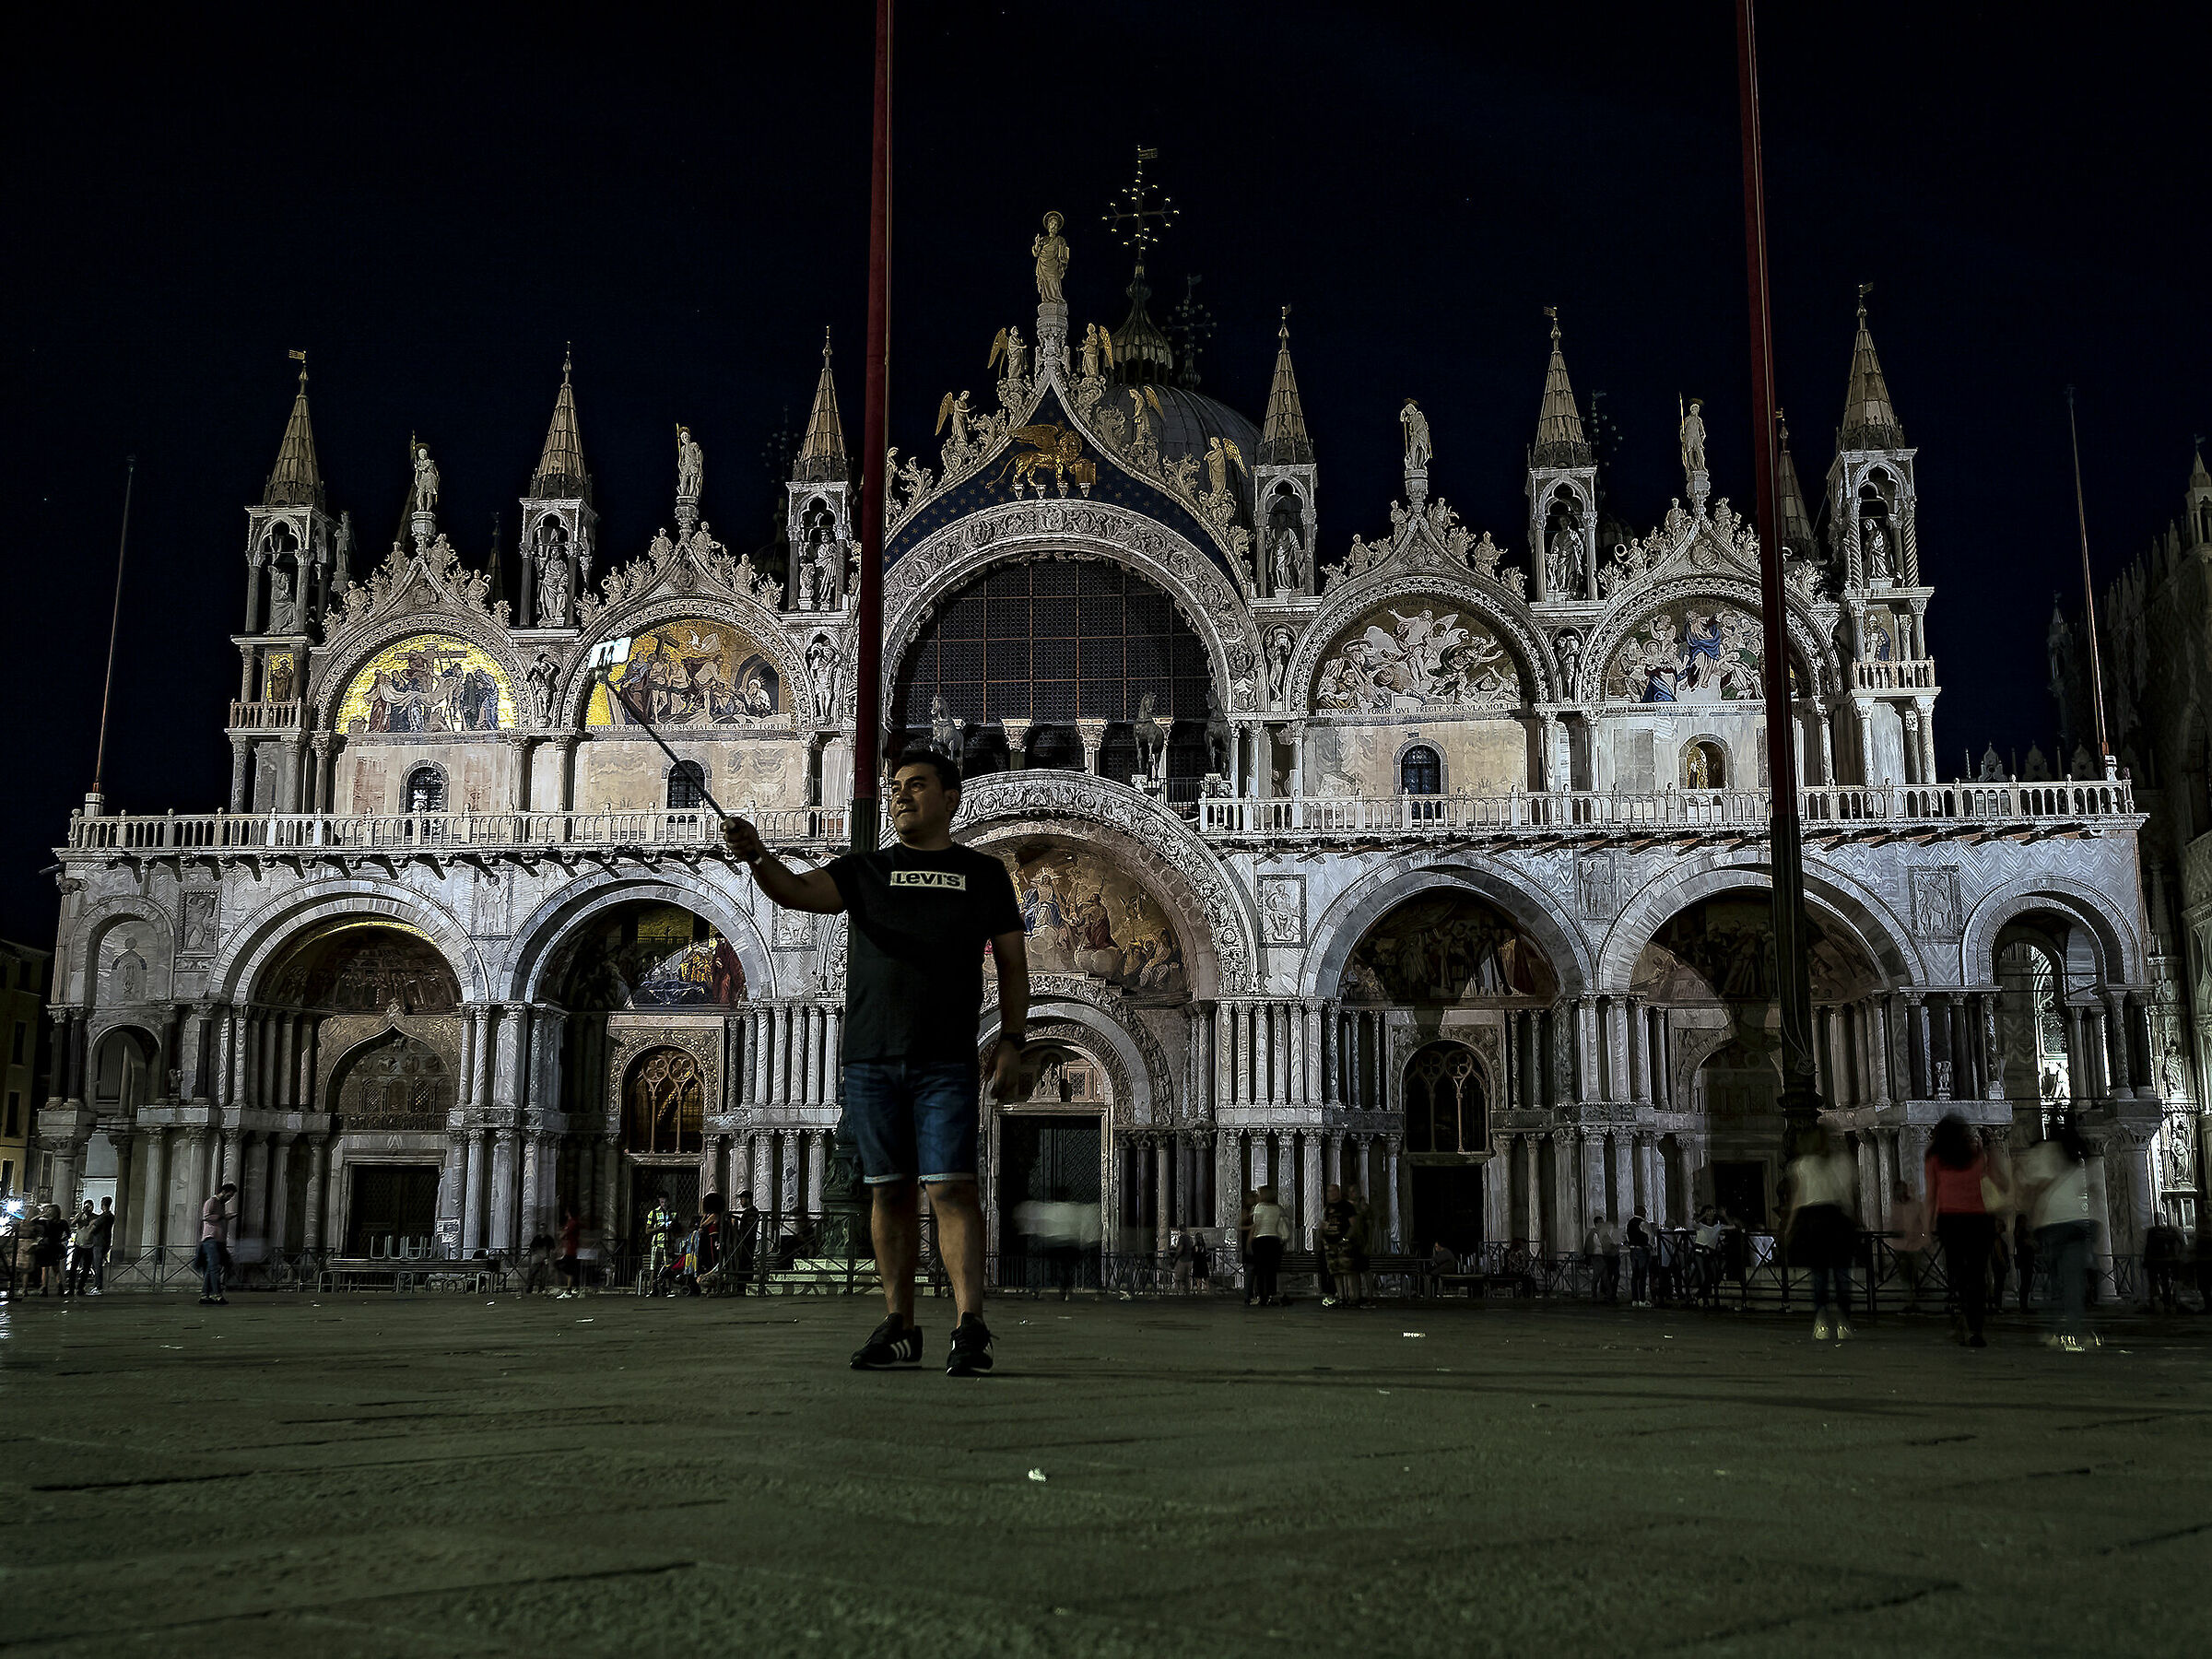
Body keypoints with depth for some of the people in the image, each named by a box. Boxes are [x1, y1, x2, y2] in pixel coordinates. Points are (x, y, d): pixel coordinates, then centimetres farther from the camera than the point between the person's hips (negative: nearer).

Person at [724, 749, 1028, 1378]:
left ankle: (971, 1327, -12)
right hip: (870, 1060, 2)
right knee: (890, 1190, 6)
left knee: (950, 1187, -11)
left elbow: (1013, 966, 10)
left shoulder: (983, 873, 10)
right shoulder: (864, 870, 12)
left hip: (947, 1062, -2)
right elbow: (797, 890, -6)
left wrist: (1010, 1043, -1)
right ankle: (899, 1326, 14)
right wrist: (757, 855, -26)